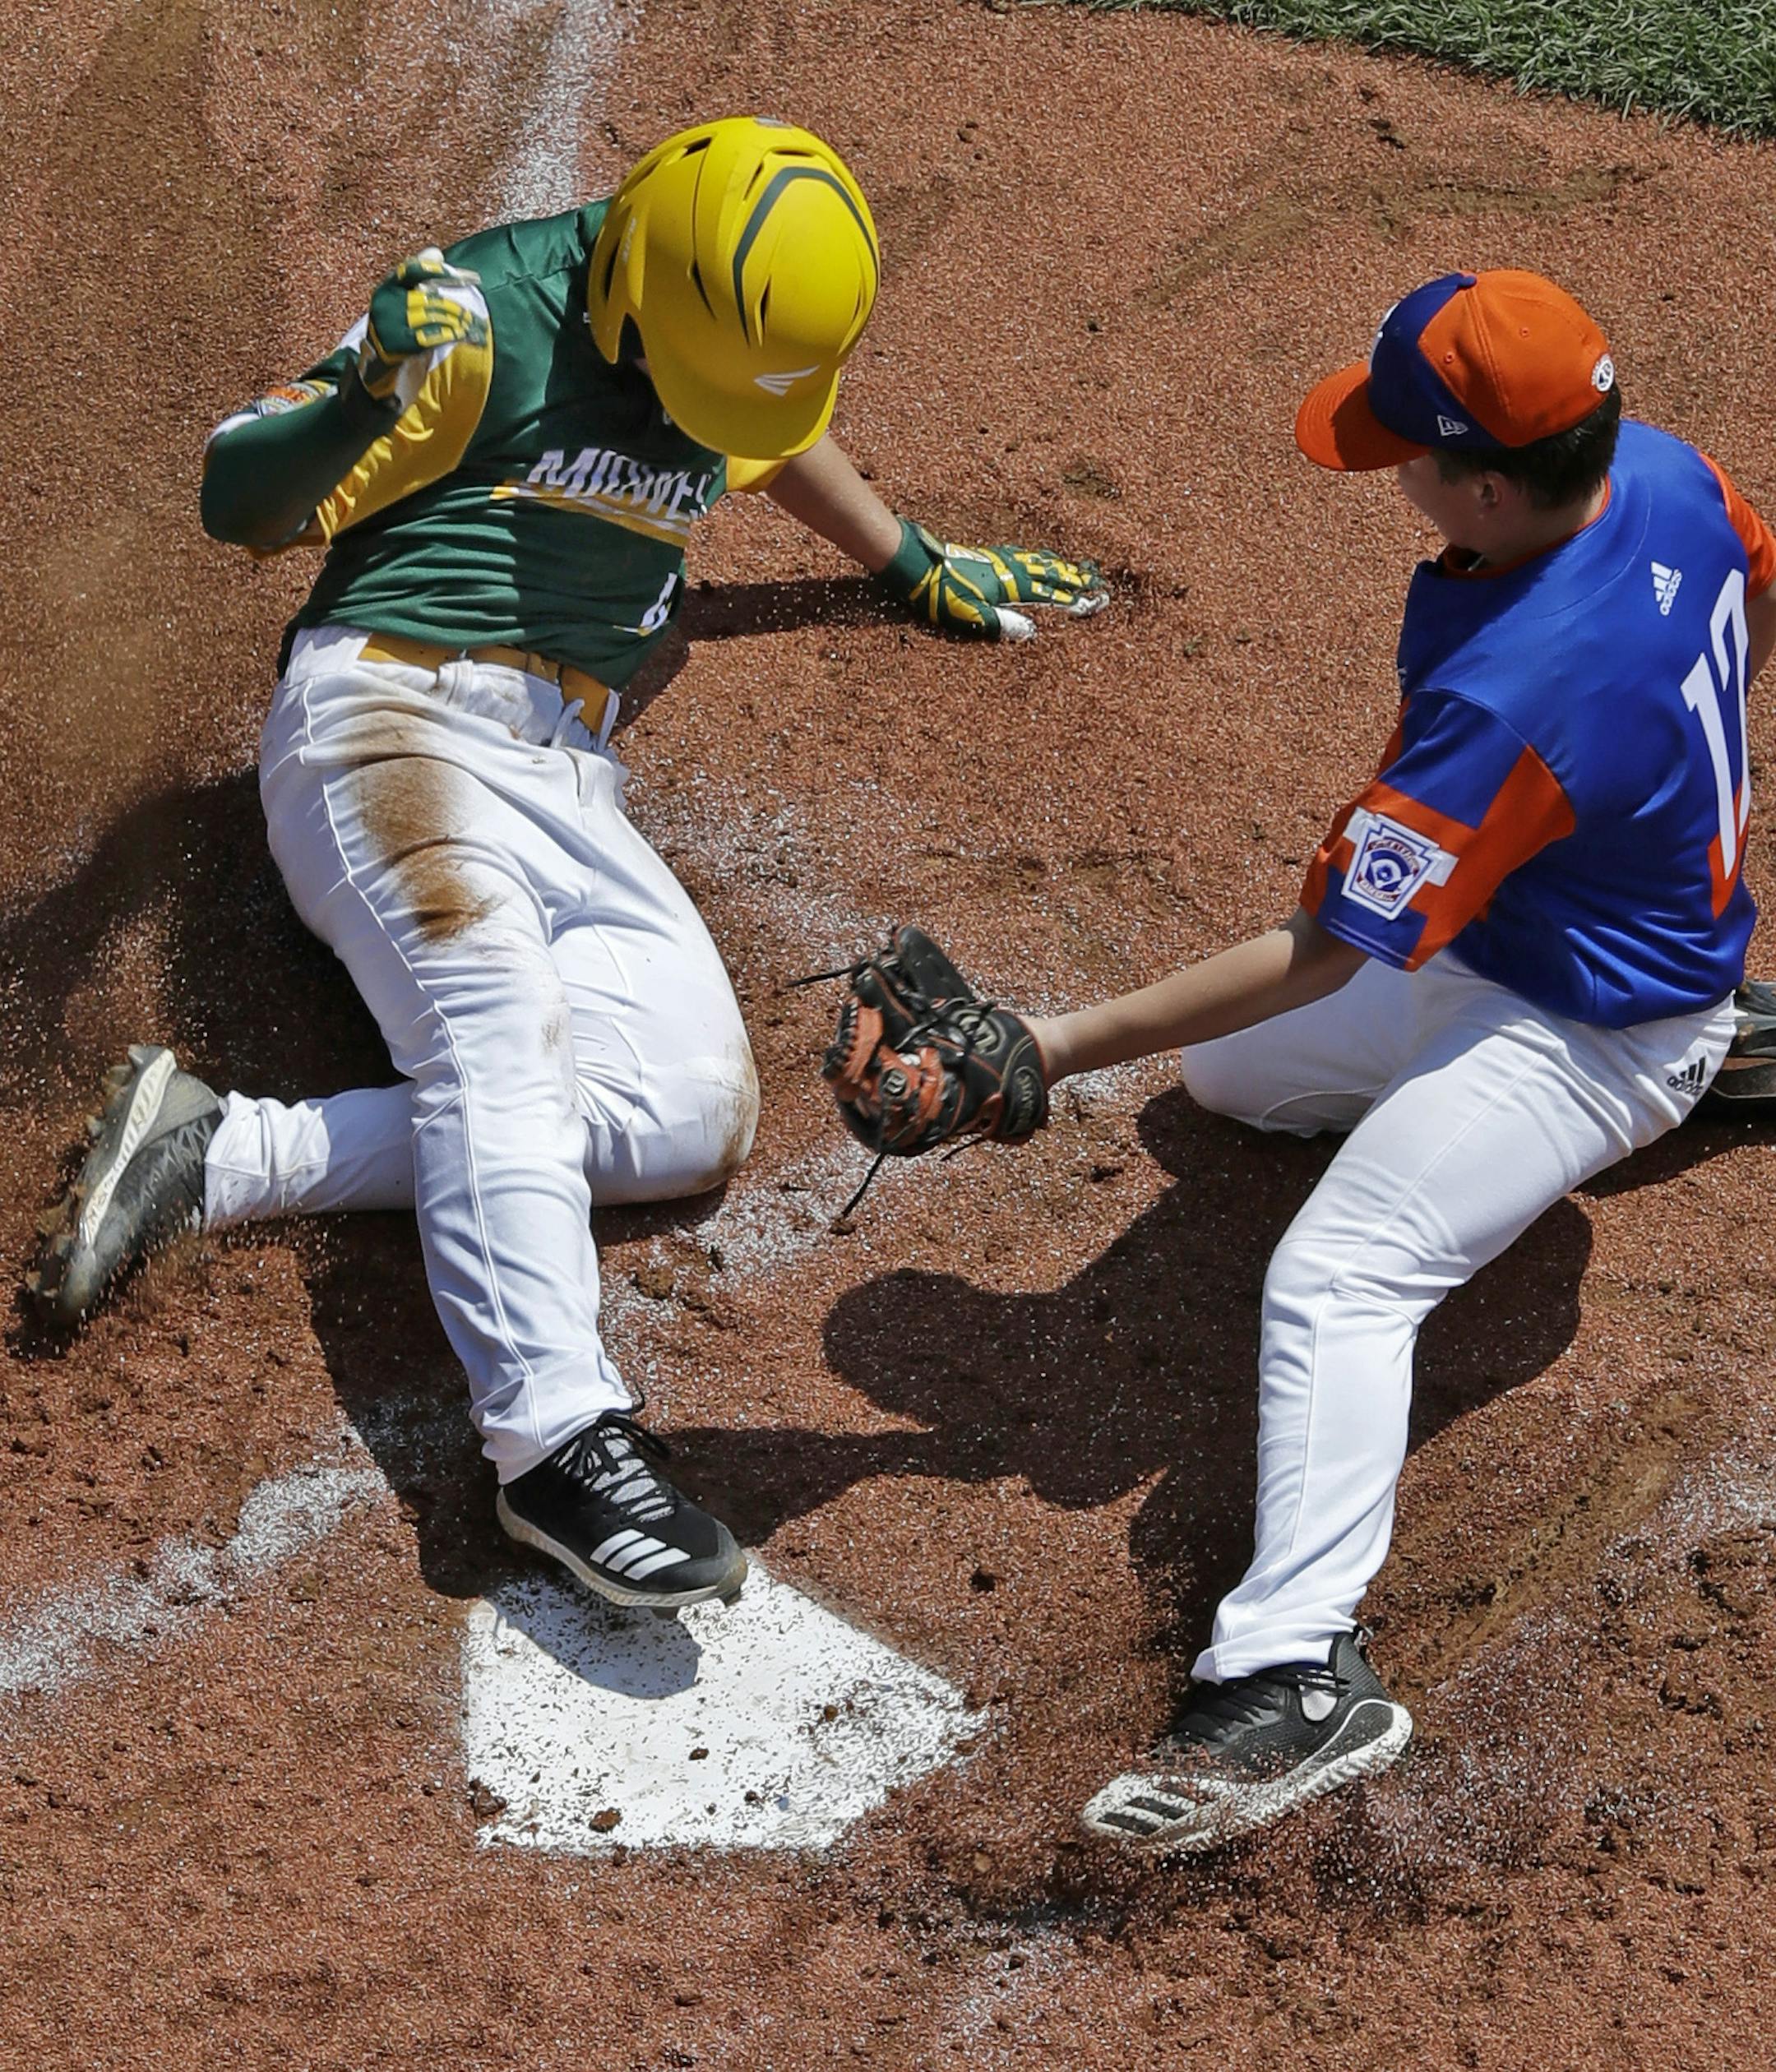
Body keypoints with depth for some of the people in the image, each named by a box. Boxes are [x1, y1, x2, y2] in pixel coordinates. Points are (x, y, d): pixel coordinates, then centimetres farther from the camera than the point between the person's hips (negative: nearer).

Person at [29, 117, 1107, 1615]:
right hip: (394, 716, -6)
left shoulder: (730, 343, 13)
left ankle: (228, 1157, -20)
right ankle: (561, 1441, -45)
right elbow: (237, 505, -6)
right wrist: (367, 407, -25)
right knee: (503, 1035, -31)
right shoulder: (485, 318, -7)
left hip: (572, 781, 7)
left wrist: (917, 565, 45)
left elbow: (785, 439, 38)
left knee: (697, 1110, -15)